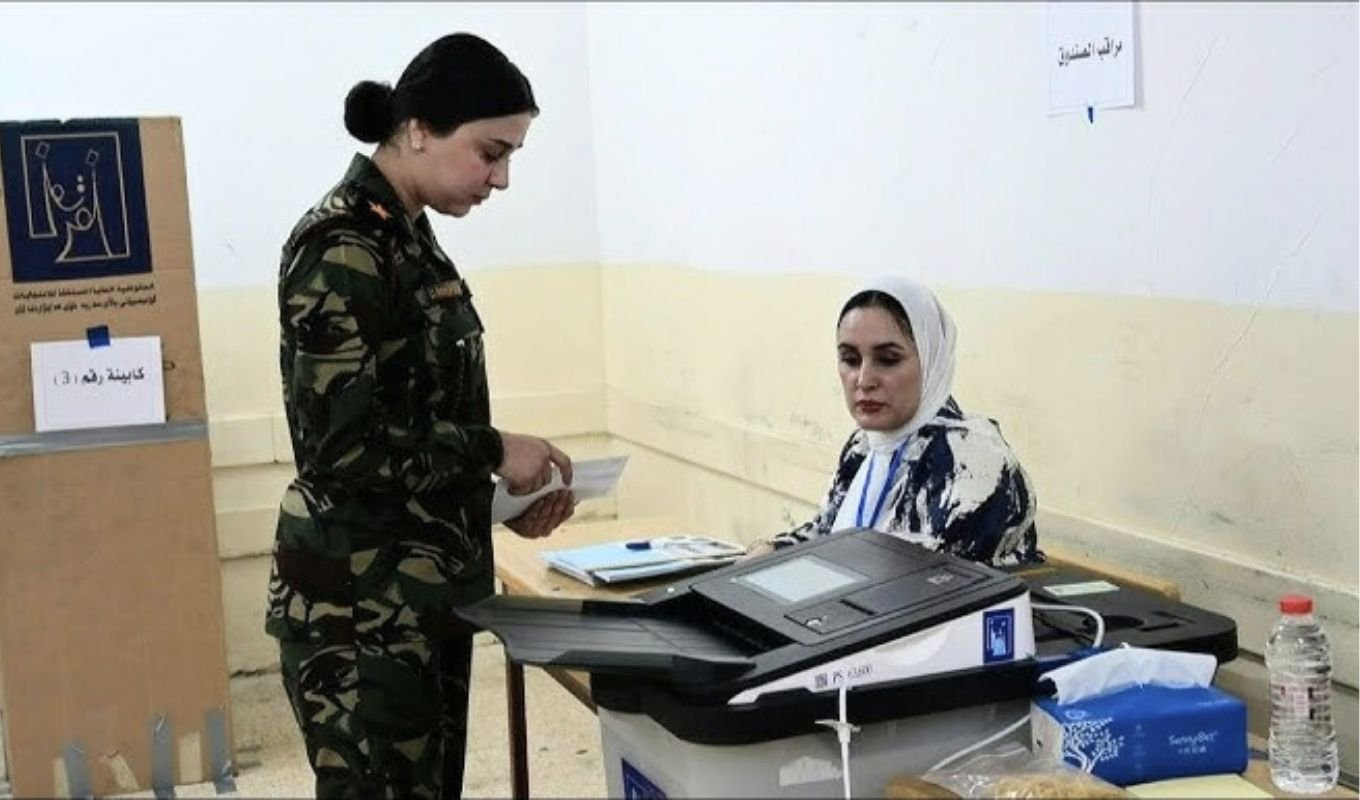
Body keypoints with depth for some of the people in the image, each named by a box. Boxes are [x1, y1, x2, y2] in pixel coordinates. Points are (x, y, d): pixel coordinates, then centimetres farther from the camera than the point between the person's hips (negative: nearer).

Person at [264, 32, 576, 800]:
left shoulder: (410, 238, 11)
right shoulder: (342, 249, -17)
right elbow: (345, 445, -22)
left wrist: (501, 497, 6)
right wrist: (494, 452, -13)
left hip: (422, 593, 9)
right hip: (361, 605, -9)